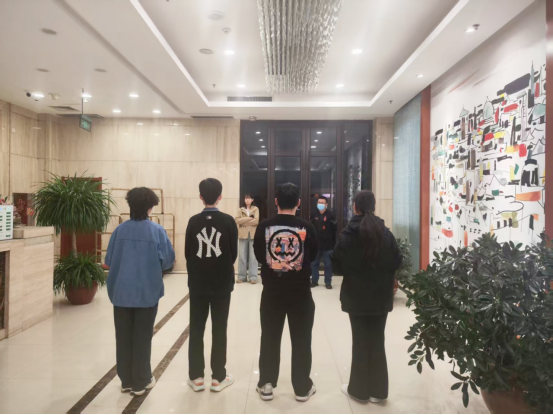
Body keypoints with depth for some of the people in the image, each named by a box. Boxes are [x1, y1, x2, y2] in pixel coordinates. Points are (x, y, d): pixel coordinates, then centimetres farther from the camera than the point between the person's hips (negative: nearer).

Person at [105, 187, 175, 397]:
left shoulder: (120, 230, -5)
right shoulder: (157, 230, -11)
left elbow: (109, 260, 1)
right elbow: (168, 260, -8)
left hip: (121, 291, 2)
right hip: (147, 292, -2)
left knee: (123, 337, 14)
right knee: (142, 337, 10)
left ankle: (126, 380, 26)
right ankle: (140, 382, 20)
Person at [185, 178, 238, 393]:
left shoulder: (194, 221, -4)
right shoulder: (228, 221, -8)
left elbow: (188, 253, 1)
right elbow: (234, 254, -3)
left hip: (197, 282, 2)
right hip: (222, 283, -1)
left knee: (196, 330, 11)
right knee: (219, 330, 7)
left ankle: (196, 377, 18)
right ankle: (218, 377, 15)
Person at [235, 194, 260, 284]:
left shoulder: (255, 209, 8)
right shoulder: (240, 210, 12)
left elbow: (256, 221, -8)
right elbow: (237, 220, -4)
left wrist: (244, 222, -6)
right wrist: (249, 218, -10)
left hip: (253, 235, -2)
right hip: (243, 235, 2)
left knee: (253, 256, -3)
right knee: (242, 256, 2)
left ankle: (253, 277, 1)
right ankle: (242, 276, 9)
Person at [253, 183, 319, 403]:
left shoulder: (264, 227, -9)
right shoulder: (307, 227, -10)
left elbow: (258, 255, 3)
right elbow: (313, 256, 3)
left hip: (272, 291, 1)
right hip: (300, 292, -1)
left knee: (270, 339, 15)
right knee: (301, 340, 13)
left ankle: (266, 385, 26)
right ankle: (303, 387, 25)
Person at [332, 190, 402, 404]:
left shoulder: (348, 234, -10)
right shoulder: (386, 233, -2)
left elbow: (338, 264, -12)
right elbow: (397, 262, -2)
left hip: (357, 295, -2)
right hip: (381, 295, 3)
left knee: (360, 341, 8)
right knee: (377, 340, 13)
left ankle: (360, 389, 20)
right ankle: (378, 390, 22)